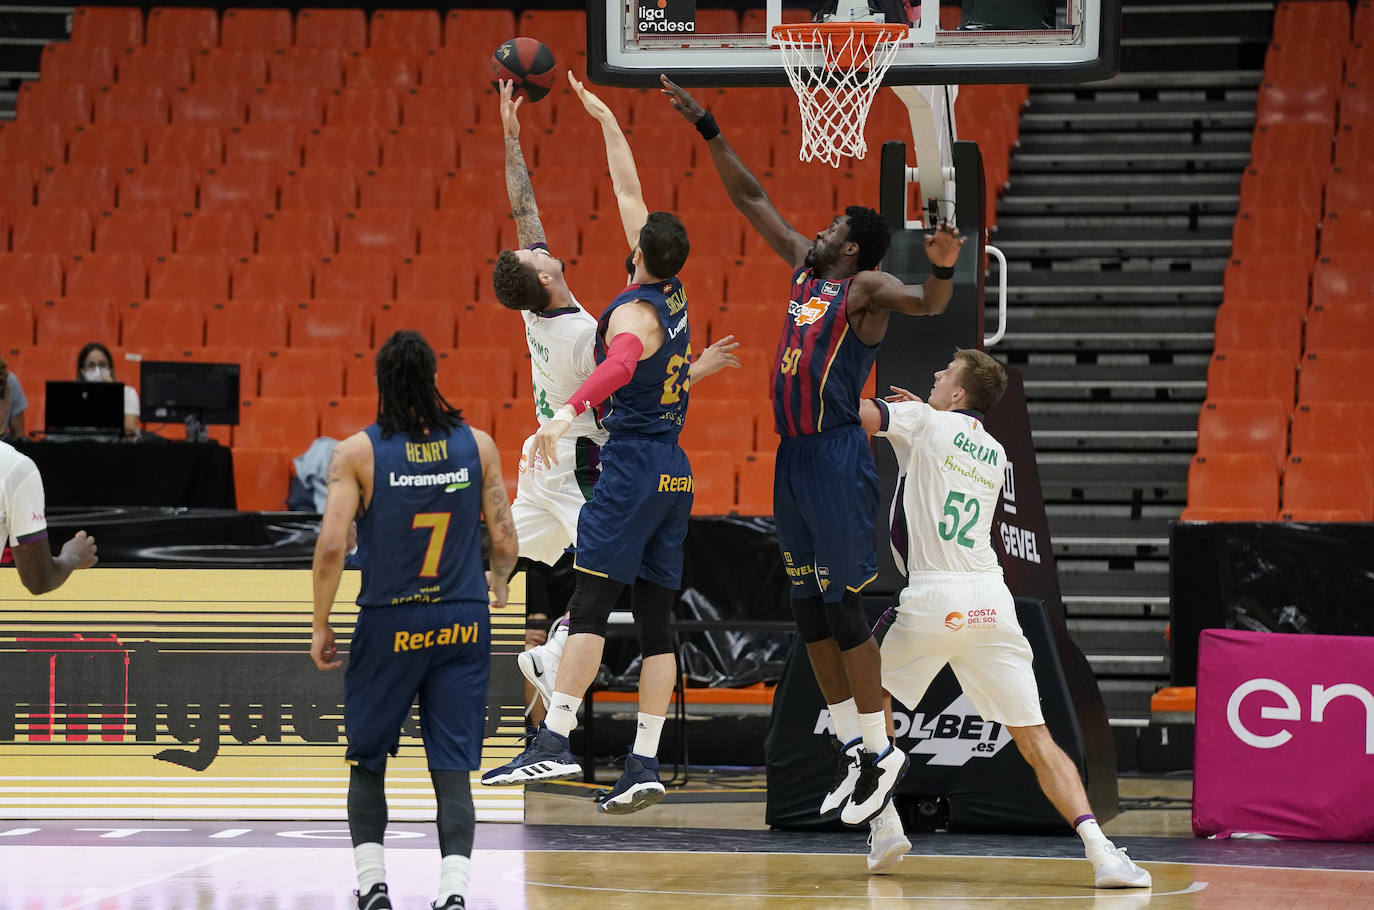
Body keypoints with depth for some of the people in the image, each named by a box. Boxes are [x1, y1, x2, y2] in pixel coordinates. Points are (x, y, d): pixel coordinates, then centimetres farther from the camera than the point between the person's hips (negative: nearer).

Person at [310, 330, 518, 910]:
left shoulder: (356, 453, -8)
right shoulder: (477, 445, -1)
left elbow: (332, 546, -14)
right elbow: (505, 543, 1)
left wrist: (320, 625, -2)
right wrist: (499, 587, 22)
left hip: (389, 625, -1)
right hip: (463, 623, 2)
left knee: (368, 763, 16)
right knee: (452, 770, 2)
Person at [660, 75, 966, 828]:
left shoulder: (866, 288, -7)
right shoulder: (805, 268, 15)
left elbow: (926, 305, -27)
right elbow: (749, 198, 21)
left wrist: (943, 270, -48)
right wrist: (706, 129, 18)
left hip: (837, 459, -8)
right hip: (793, 456, 8)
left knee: (840, 604, -8)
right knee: (808, 608, 9)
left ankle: (880, 750, 0)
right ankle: (851, 745, 17)